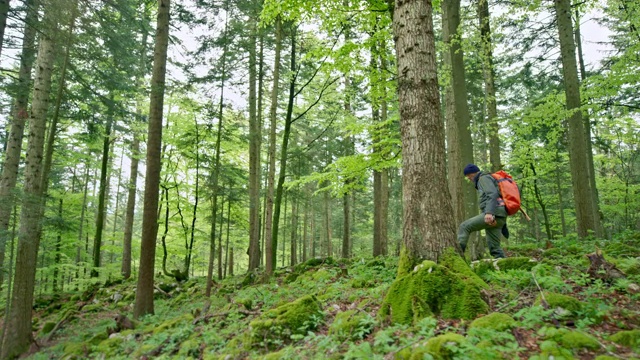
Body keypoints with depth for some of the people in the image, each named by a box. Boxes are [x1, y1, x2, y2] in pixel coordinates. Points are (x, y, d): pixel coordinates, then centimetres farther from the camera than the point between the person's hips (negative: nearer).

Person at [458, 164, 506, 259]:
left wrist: (489, 212, -29)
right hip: (499, 218, 10)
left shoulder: (484, 178, 2)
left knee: (464, 227, -14)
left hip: (494, 215, -10)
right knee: (494, 247, 7)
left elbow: (492, 194, -16)